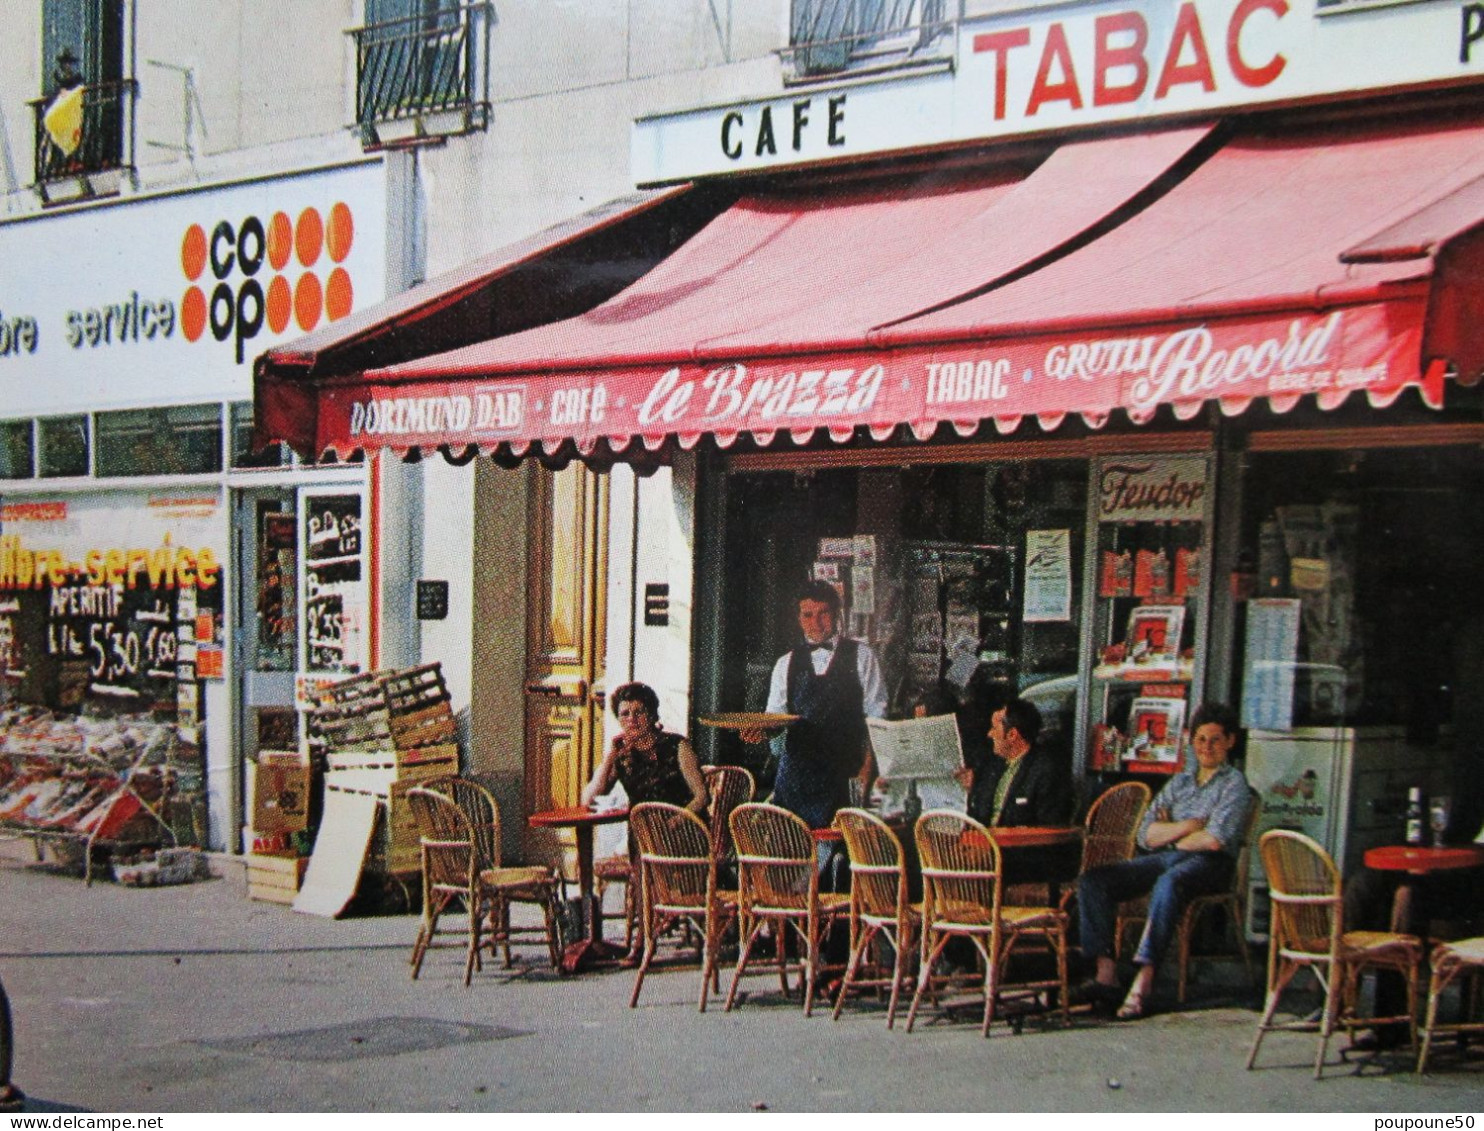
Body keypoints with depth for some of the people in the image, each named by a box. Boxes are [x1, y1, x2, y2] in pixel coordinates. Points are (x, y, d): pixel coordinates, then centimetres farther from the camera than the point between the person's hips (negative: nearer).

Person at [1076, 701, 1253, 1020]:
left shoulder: (1234, 784, 5)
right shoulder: (1179, 782, 23)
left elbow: (1216, 839, -12)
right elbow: (1146, 835, 12)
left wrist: (1169, 836, 2)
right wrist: (1188, 826, -4)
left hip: (1207, 863, -7)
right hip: (1163, 860, 7)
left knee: (1169, 883, -41)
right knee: (1093, 881, -15)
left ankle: (1143, 982, -46)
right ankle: (1106, 972, -25)